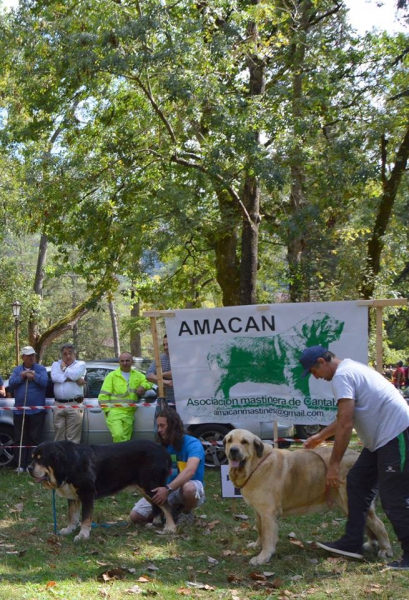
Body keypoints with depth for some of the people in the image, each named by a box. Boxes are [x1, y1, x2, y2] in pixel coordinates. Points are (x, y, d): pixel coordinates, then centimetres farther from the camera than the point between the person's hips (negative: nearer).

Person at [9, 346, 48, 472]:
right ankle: (21, 465, 8)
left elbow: (44, 382, -13)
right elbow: (11, 384, -3)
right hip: (20, 410, 3)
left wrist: (34, 376, -20)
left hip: (36, 410, -3)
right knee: (20, 439, 4)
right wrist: (21, 377, -15)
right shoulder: (17, 370, 10)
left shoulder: (41, 369, 1)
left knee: (34, 438, -1)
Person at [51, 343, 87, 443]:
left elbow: (74, 374, -14)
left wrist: (64, 368, 5)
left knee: (73, 438, -6)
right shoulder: (56, 364, 17)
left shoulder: (80, 364, 8)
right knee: (58, 438, 6)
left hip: (74, 404, -4)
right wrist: (75, 380, -8)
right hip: (58, 405, 4)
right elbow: (54, 377, -5)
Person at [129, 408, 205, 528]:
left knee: (188, 488, -43)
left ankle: (186, 513, -8)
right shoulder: (162, 447, 4)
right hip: (166, 490, 5)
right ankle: (171, 511, 11)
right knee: (135, 516, -12)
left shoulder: (192, 444, -16)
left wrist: (167, 489, -44)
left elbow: (190, 470, -34)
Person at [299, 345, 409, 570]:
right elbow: (345, 417, 29)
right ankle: (352, 543, 18)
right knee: (357, 483, 14)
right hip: (383, 436, 11)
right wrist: (321, 436, 38)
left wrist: (334, 464, -16)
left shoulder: (341, 376, -15)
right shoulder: (350, 368, 17)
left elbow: (345, 425, -21)